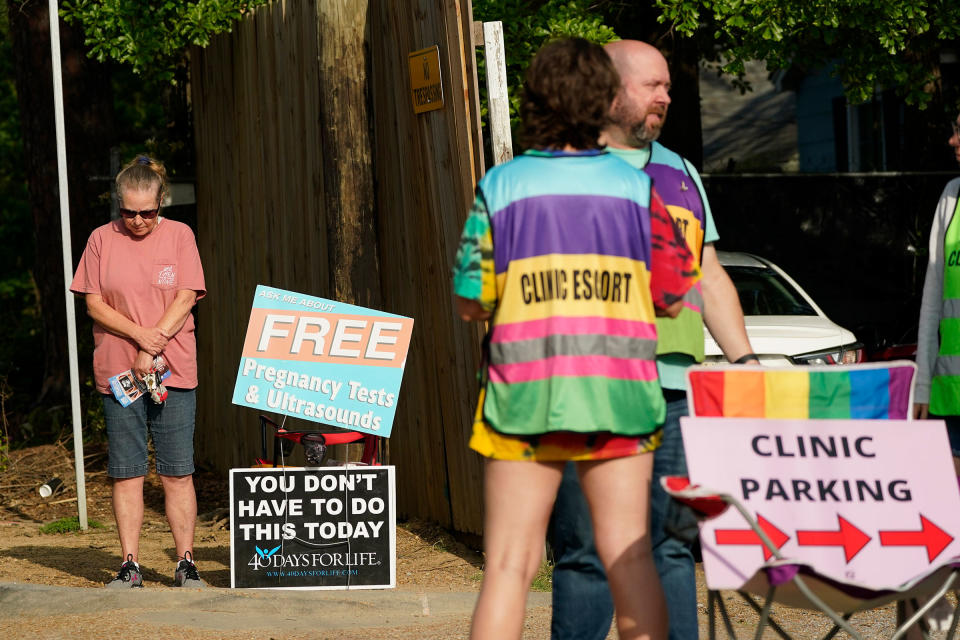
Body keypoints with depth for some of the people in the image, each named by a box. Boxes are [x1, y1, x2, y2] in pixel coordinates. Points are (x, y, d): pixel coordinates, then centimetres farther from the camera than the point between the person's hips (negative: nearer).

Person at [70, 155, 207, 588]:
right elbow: (94, 304, 1)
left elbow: (185, 300, -2)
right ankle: (129, 565, 5)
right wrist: (140, 334, -12)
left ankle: (185, 564, 3)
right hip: (117, 370, 1)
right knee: (126, 472, 1)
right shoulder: (102, 240, 5)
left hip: (173, 370, -1)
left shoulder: (179, 236, 4)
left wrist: (154, 345, -12)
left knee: (177, 472, -1)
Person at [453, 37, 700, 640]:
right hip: (618, 390, 1)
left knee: (509, 565, 1)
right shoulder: (636, 186, 1)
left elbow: (471, 301, 0)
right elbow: (673, 298, 3)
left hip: (525, 393, -1)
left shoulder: (500, 186, -2)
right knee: (629, 556, 6)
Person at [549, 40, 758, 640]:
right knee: (590, 550, -7)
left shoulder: (679, 173, 22)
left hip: (674, 390, 6)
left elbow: (711, 279, 25)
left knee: (673, 545, 5)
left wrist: (745, 361, 13)